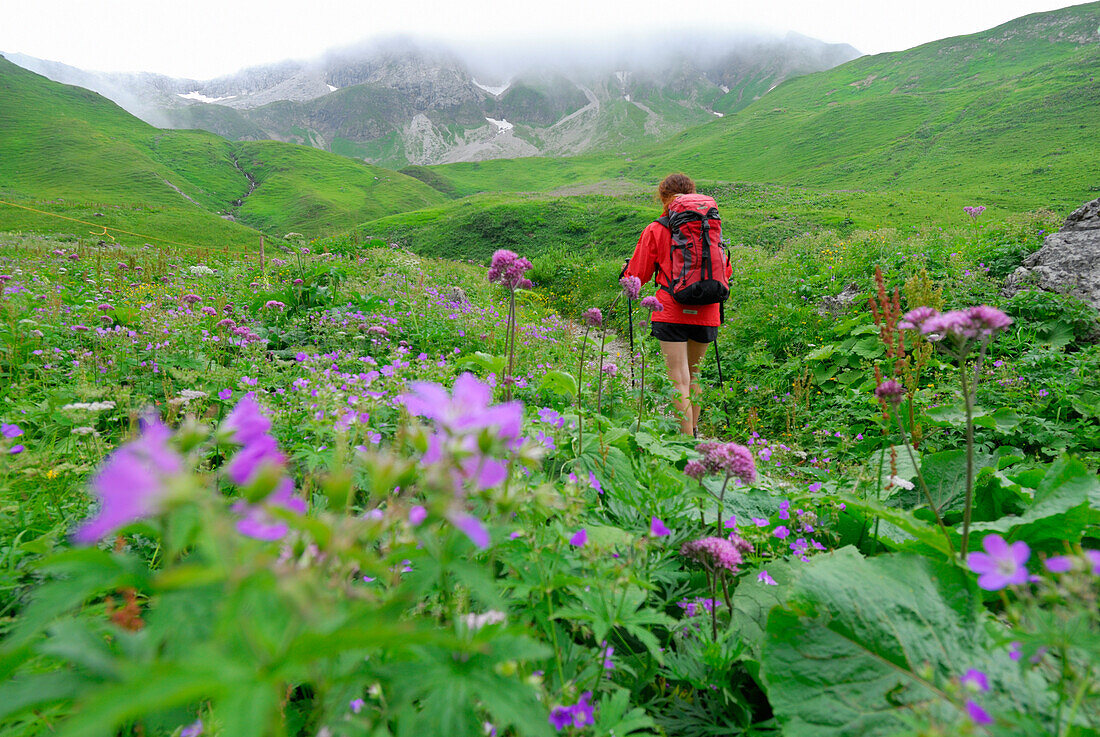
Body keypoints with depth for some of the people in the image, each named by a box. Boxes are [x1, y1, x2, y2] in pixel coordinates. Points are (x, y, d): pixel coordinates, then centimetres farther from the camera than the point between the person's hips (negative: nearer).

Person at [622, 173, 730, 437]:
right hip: (706, 314, 4)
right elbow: (725, 271, 16)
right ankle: (693, 430, 34)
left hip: (672, 313, -4)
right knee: (693, 375, 20)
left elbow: (638, 275, 5)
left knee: (679, 381, -3)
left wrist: (626, 270, 28)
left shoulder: (655, 230, -1)